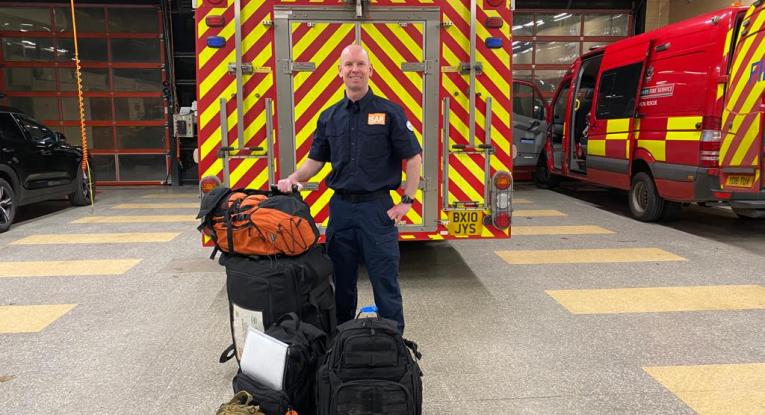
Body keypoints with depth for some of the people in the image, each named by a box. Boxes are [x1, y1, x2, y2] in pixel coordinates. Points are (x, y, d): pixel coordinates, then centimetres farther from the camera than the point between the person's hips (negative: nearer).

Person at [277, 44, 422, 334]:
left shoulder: (389, 112, -2)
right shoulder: (329, 117, 10)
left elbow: (413, 157, -2)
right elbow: (316, 160, 15)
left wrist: (406, 201, -8)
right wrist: (293, 179, -4)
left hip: (378, 208, -4)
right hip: (340, 207, 4)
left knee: (385, 281, 1)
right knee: (342, 281, 14)